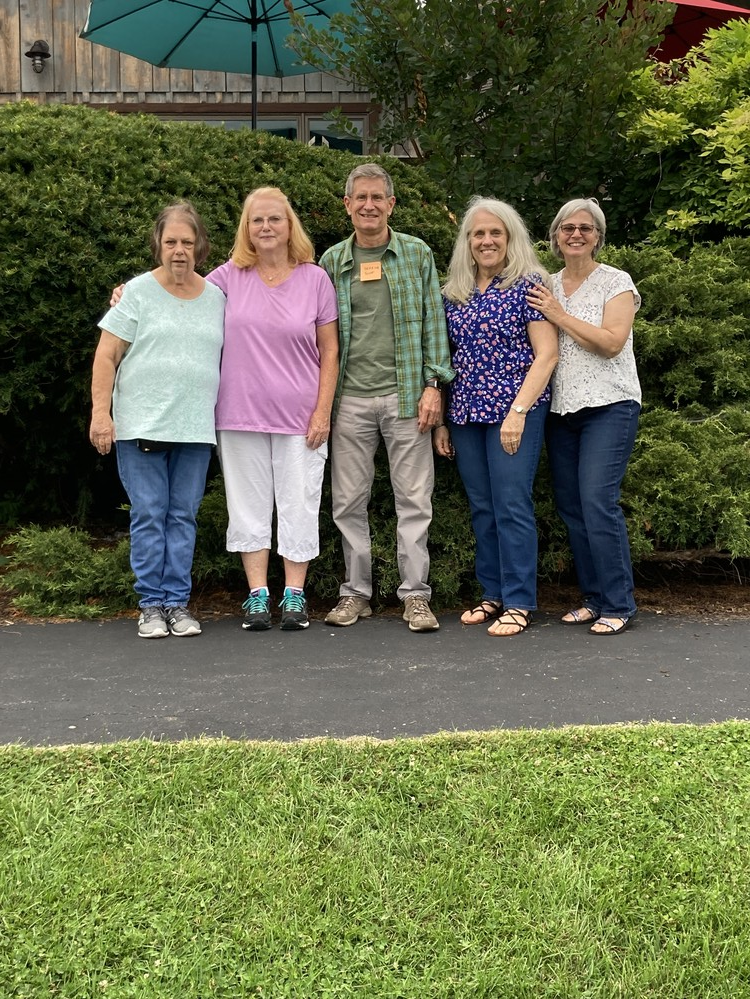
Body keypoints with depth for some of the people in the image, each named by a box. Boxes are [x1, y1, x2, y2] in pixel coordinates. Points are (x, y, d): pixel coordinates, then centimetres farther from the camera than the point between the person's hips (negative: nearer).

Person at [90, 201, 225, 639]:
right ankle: (152, 604, 8)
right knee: (149, 515, 0)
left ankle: (178, 602, 12)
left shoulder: (217, 297, 11)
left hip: (196, 427, 3)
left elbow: (225, 360, 18)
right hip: (141, 424, -3)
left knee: (184, 516, 5)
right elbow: (107, 356, -1)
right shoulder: (138, 292, 2)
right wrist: (101, 411, -9)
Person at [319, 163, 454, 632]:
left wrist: (433, 384, -5)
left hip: (405, 394, -2)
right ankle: (356, 593, 17)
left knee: (414, 499, -1)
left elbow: (434, 322, 4)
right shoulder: (332, 261, 10)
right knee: (349, 500, 6)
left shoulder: (418, 255, 6)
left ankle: (416, 596, 7)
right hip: (351, 397, 2)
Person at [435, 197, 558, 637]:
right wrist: (441, 419, 11)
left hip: (514, 408, -5)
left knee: (512, 505, -7)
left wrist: (519, 410, -17)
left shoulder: (528, 285, -3)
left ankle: (519, 603, 1)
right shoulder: (456, 294, 12)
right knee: (482, 508, 9)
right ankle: (493, 594, 20)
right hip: (467, 414, 6)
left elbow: (546, 354, -9)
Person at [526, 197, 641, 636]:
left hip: (609, 406, -6)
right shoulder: (547, 288, 14)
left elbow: (611, 342, -14)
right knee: (570, 504, 6)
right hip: (562, 407, 6)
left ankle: (619, 605, -4)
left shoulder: (616, 282, -2)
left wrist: (560, 315, -13)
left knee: (598, 502, -14)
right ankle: (594, 598, 17)